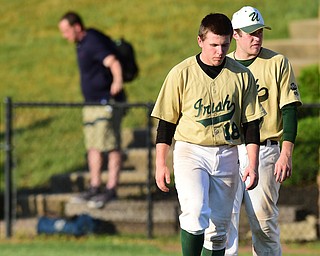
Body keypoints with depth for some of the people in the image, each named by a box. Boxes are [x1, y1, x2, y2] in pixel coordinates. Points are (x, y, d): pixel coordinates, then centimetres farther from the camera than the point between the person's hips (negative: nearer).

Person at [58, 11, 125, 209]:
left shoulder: (94, 42, -18)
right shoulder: (83, 43, 13)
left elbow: (113, 62, -34)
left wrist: (118, 81, -53)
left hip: (107, 102, -10)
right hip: (92, 102, 10)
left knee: (111, 146, -8)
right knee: (93, 147, 10)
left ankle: (111, 189, -8)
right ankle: (95, 188, 14)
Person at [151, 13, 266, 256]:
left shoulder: (242, 76, 3)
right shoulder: (181, 73, -3)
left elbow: (251, 123, 7)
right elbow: (166, 122, 2)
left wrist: (253, 164, 0)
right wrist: (161, 163, -1)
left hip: (227, 155, 3)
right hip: (190, 151, -3)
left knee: (219, 228, 5)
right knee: (195, 215, -23)